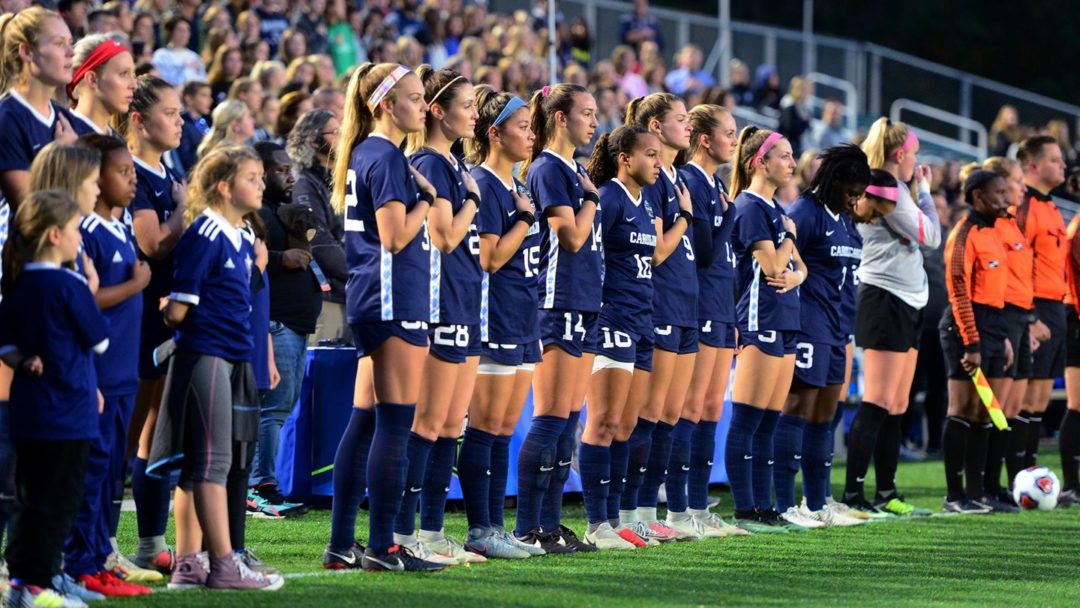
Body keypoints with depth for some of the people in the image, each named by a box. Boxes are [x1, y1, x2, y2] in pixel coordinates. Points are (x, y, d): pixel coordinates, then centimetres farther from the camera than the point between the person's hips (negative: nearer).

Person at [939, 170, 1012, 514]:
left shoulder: (992, 233, 17)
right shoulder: (965, 234, -11)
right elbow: (959, 291, -17)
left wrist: (1003, 337, 19)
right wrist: (971, 343, -20)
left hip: (993, 327, 9)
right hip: (969, 327, -9)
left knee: (984, 413, 9)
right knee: (963, 410, -6)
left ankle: (976, 493, 12)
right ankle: (955, 496, -4)